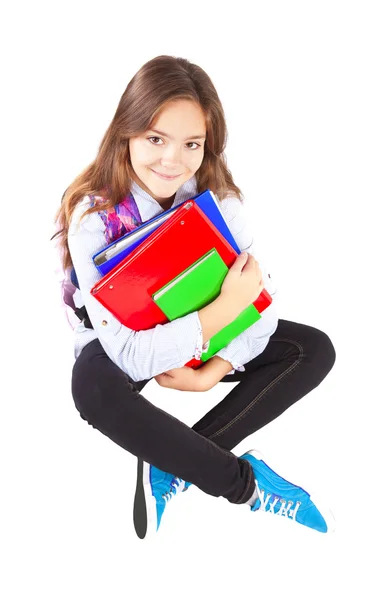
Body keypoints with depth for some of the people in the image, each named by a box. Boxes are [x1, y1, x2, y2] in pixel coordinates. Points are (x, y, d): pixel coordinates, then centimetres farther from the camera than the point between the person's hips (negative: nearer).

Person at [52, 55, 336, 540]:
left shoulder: (217, 198, -15)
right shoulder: (94, 217, -27)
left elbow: (263, 303, -14)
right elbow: (129, 353, -32)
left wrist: (213, 372, -26)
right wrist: (225, 310, -33)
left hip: (206, 340, 4)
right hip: (127, 349, -4)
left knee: (315, 349, -14)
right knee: (93, 386, -39)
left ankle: (171, 466, -19)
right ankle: (245, 482, -20)